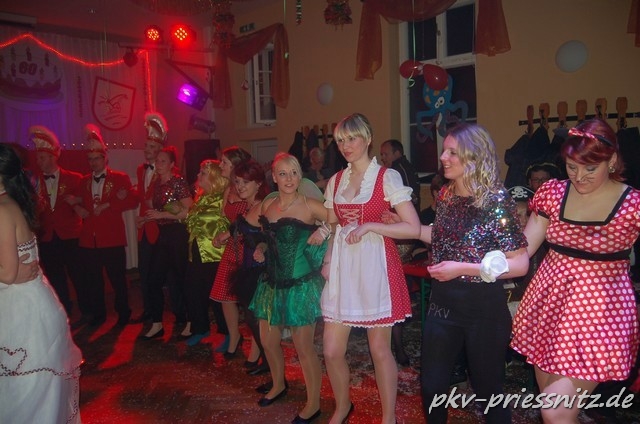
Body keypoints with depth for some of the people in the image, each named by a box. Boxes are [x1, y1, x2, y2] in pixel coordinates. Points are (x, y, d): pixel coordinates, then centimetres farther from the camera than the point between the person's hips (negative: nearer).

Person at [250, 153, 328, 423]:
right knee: (268, 341, 17)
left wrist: (325, 230, -27)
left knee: (303, 347, 2)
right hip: (272, 282, 6)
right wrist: (260, 249, 2)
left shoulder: (310, 206, -12)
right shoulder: (267, 205, 5)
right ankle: (278, 385, 44)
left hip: (301, 284, -6)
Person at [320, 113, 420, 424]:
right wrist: (327, 261, 0)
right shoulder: (336, 181, 11)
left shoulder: (387, 177, -4)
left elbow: (413, 228, -10)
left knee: (380, 349, 7)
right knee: (331, 350, 7)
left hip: (376, 267, -4)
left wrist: (369, 226, -17)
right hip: (343, 268, 5)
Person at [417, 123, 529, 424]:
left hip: (483, 307, -5)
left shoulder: (496, 200, -17)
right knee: (431, 386, 15)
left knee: (487, 388, 15)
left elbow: (520, 263, -18)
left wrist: (463, 268, -23)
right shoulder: (445, 195, 1)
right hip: (442, 302, 6)